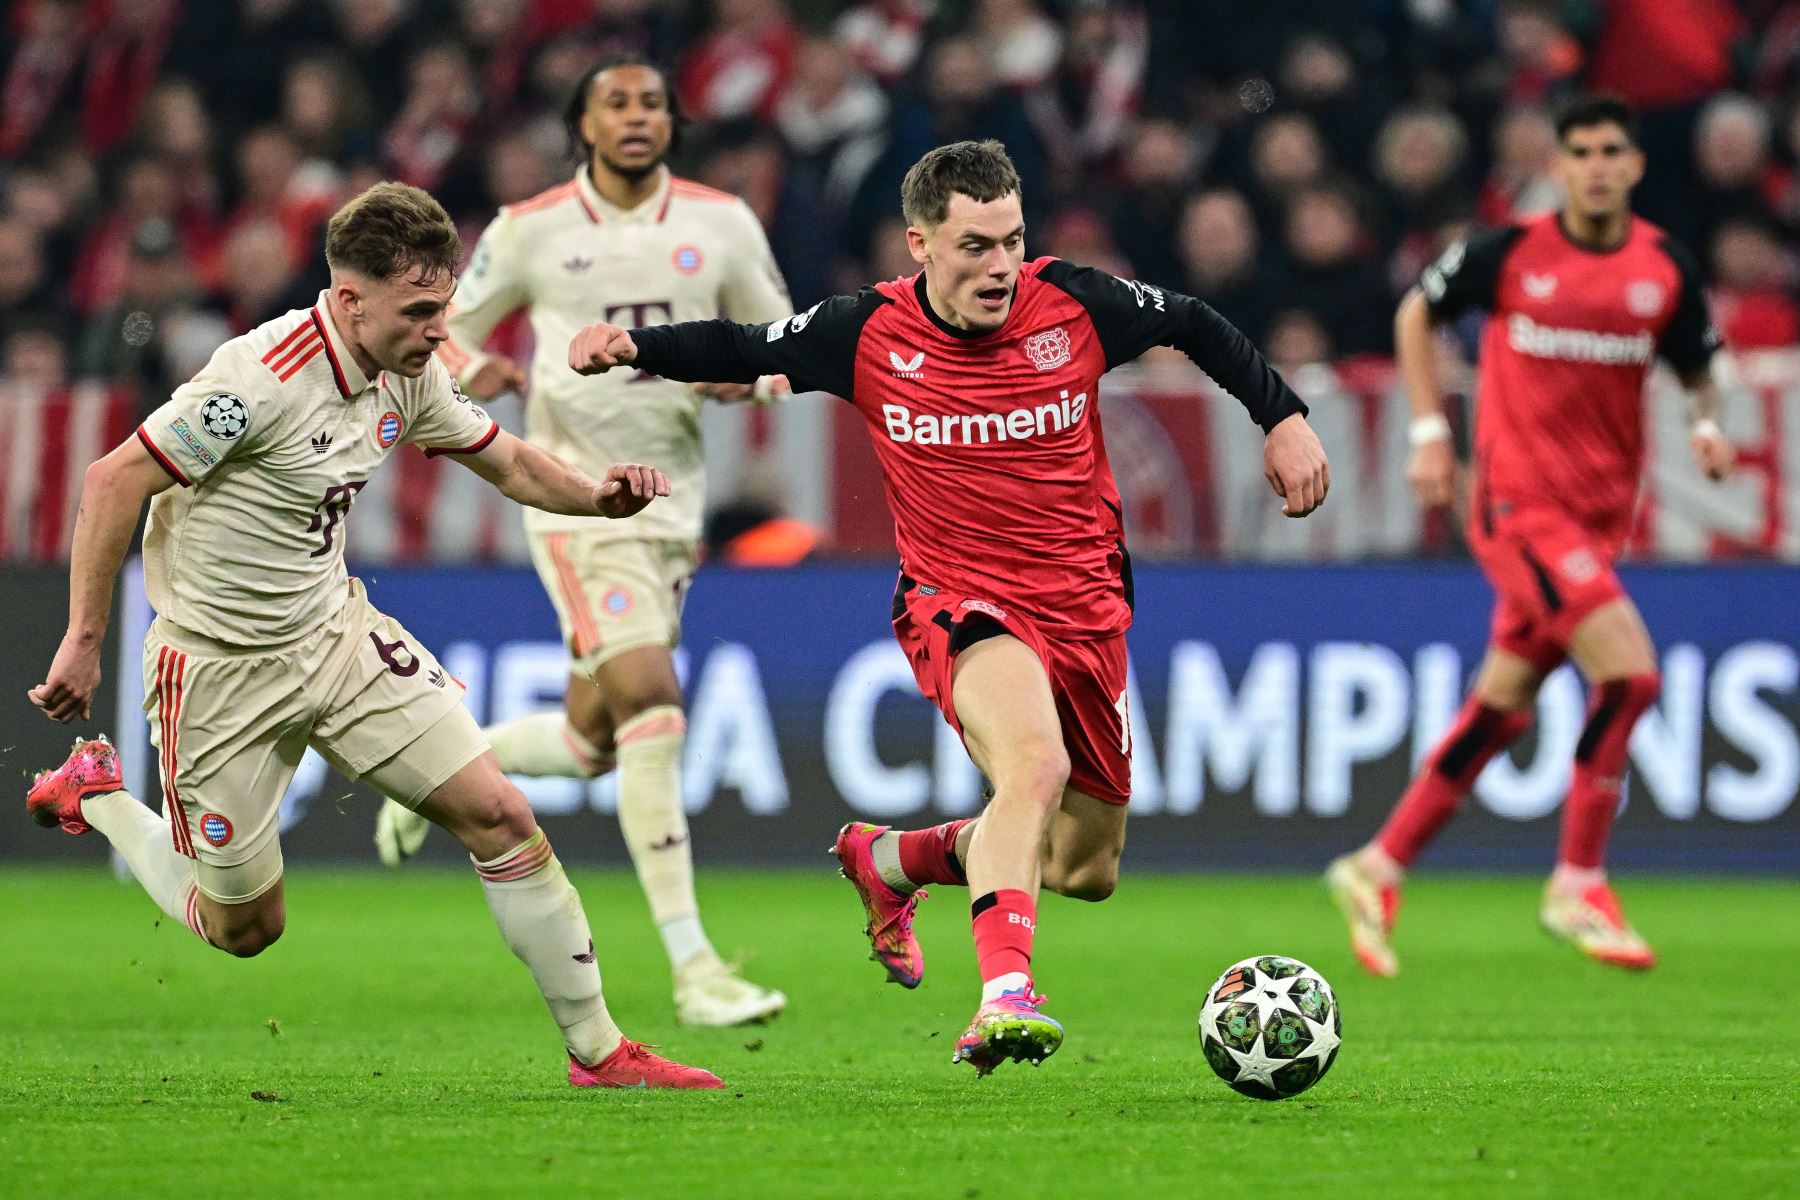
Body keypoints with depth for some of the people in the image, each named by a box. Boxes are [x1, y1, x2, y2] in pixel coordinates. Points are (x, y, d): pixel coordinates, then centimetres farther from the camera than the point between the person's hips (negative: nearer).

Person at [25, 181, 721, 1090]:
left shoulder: (409, 377, -4)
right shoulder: (263, 377, -27)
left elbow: (508, 463, 12)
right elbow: (114, 481, -22)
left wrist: (594, 494, -10)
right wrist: (84, 641, -19)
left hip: (336, 632, 6)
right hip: (224, 667, -6)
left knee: (499, 815, -5)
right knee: (245, 928, 7)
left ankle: (598, 1052, 4)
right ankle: (95, 793, 33)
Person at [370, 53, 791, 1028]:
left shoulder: (721, 223, 4)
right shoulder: (531, 231, -1)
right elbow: (447, 327, 10)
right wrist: (475, 371, -13)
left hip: (672, 502, 4)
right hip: (575, 497, -4)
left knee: (589, 741, 9)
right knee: (648, 701, -20)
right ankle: (692, 971, -19)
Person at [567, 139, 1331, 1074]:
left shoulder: (1074, 305, -7)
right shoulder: (868, 335, -8)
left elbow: (1194, 325, 10)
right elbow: (739, 348, 6)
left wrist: (1284, 417, 5)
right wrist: (636, 347, -9)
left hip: (1085, 606, 4)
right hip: (961, 604, -4)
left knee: (1086, 873, 13)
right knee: (1035, 762, -36)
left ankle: (888, 859, 39)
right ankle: (1004, 995, -48)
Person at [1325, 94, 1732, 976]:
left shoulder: (1666, 270, 2)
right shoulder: (1509, 253, -6)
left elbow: (1696, 368, 14)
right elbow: (1417, 312, 10)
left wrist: (1707, 424, -7)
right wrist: (1430, 430, 4)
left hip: (1601, 509, 5)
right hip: (1517, 498, -5)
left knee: (1502, 705, 11)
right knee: (1629, 672, -19)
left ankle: (1378, 870, 24)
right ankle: (1578, 887, -8)